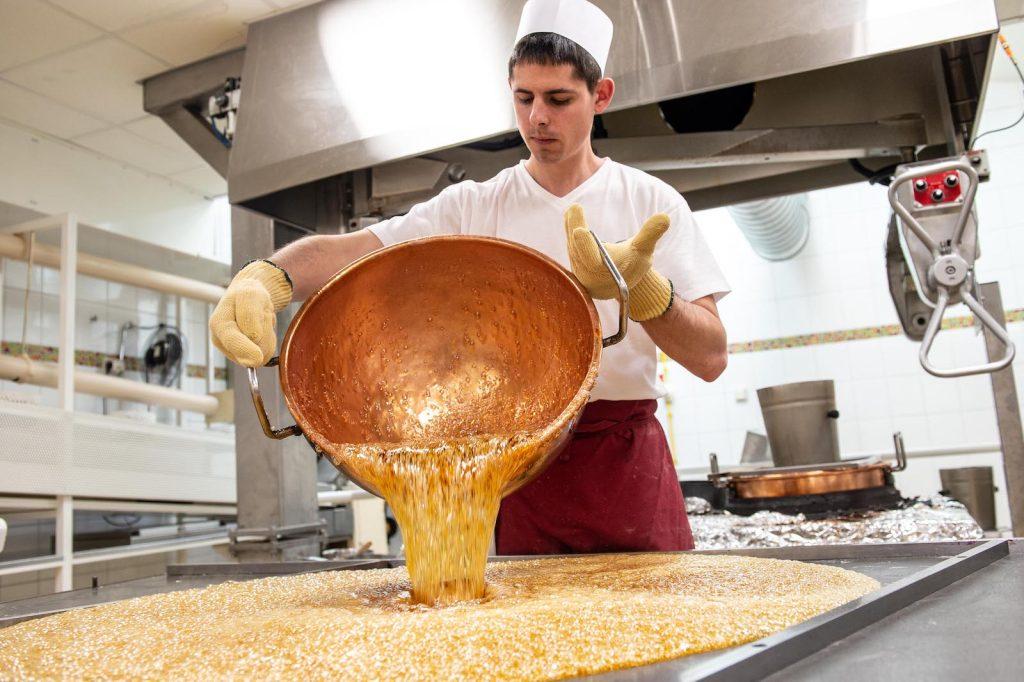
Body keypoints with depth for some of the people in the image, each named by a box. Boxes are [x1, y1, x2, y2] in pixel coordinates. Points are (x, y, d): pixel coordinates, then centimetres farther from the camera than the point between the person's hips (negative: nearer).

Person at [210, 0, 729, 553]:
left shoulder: (651, 202, 1)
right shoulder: (473, 206, 4)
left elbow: (710, 357, -6)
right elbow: (353, 248, -11)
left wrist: (640, 286, -24)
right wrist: (265, 278, -30)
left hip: (627, 461, 0)